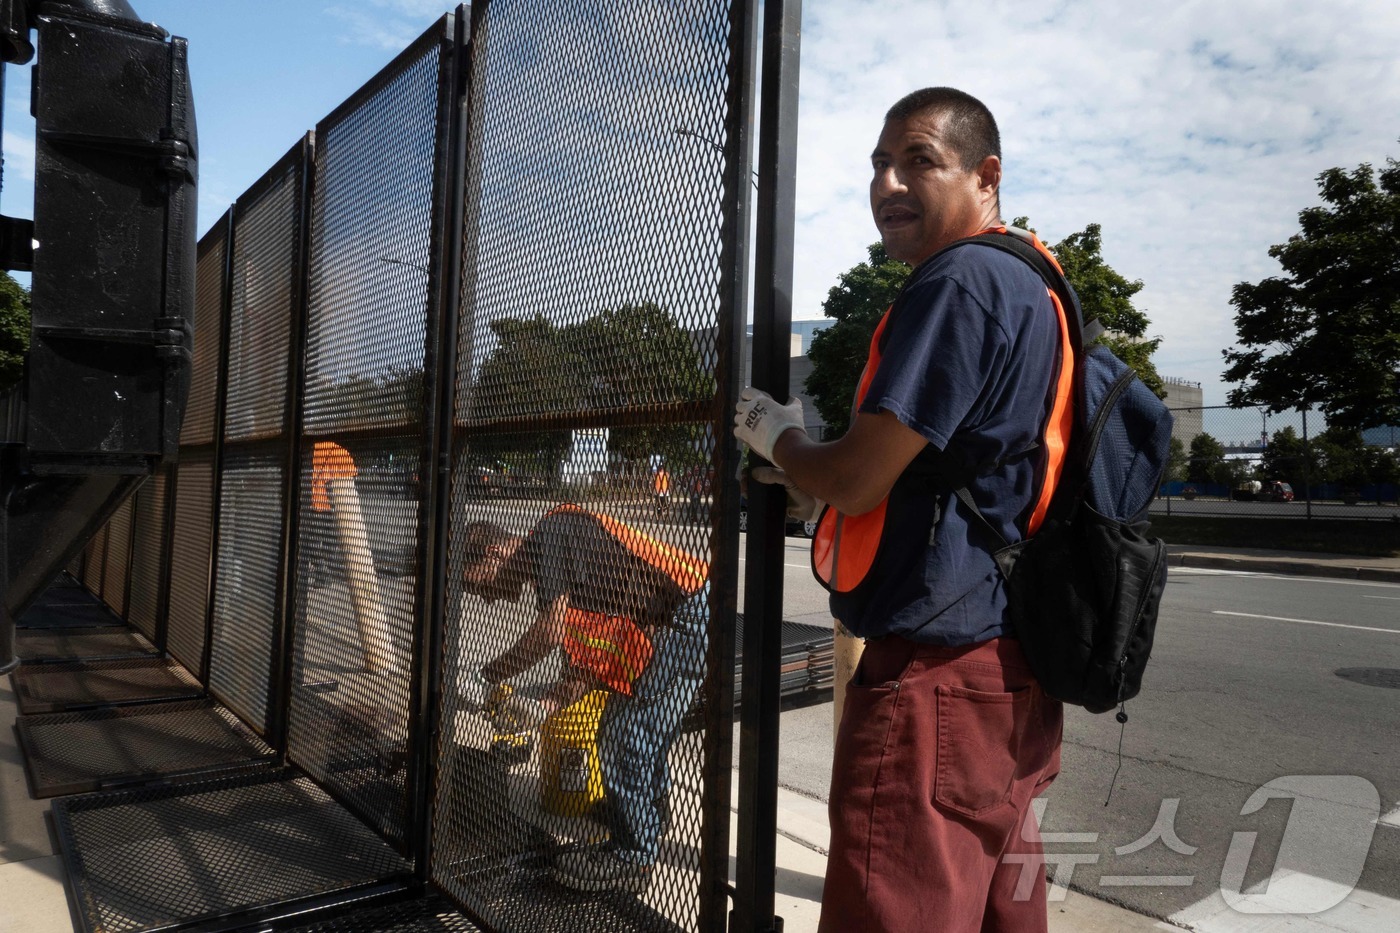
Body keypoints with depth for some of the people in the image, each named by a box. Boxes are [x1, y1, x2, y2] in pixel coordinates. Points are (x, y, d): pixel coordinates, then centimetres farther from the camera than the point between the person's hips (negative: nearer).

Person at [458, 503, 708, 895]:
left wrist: (487, 676, -11)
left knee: (628, 739, -4)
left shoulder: (549, 536, -14)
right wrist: (546, 705, 9)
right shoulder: (550, 574, 15)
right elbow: (592, 660, 15)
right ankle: (652, 816, 46)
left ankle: (630, 859, 11)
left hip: (692, 612, -10)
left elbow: (549, 633, -23)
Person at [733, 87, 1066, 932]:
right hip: (1013, 670, 10)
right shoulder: (1034, 288, 17)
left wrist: (776, 437, 4)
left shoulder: (958, 284, -15)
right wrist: (808, 473, 16)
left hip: (936, 672, -10)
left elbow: (855, 482, -17)